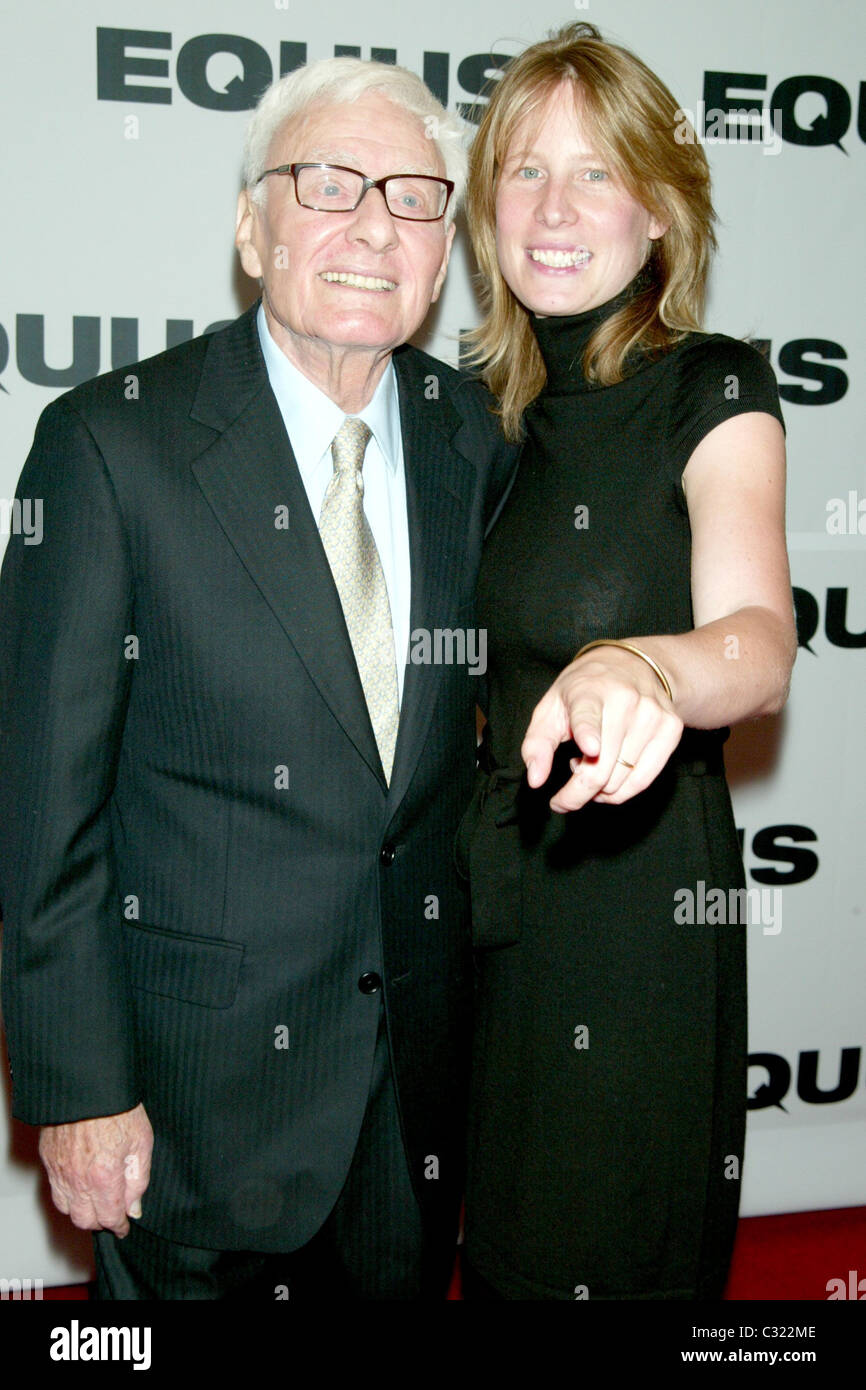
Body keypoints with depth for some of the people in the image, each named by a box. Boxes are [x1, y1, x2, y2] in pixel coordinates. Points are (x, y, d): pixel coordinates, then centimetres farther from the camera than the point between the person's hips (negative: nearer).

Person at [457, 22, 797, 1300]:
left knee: (615, 1250, 11)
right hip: (498, 879, 6)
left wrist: (642, 668, -50)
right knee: (503, 1235, 21)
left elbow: (760, 642, -30)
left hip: (639, 895, -6)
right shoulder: (499, 406, 6)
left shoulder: (712, 390, -12)